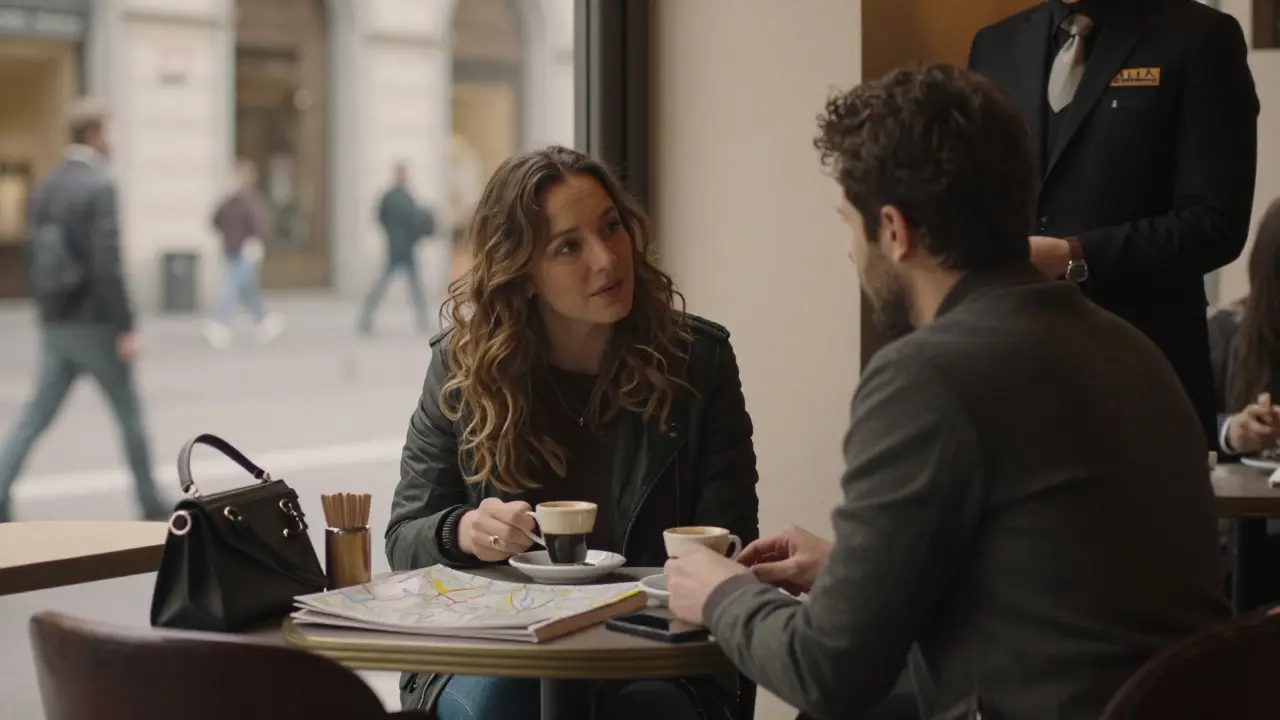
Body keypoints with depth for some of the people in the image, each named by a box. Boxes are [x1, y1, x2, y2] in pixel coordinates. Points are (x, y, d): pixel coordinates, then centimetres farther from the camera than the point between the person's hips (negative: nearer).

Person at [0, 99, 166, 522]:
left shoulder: (45, 189, 9)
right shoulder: (99, 187, -15)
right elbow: (107, 265, -21)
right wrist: (126, 328, -17)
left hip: (55, 325, 7)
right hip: (93, 324, -7)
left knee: (36, 415, 6)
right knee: (129, 413, 8)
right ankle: (151, 505, 18)